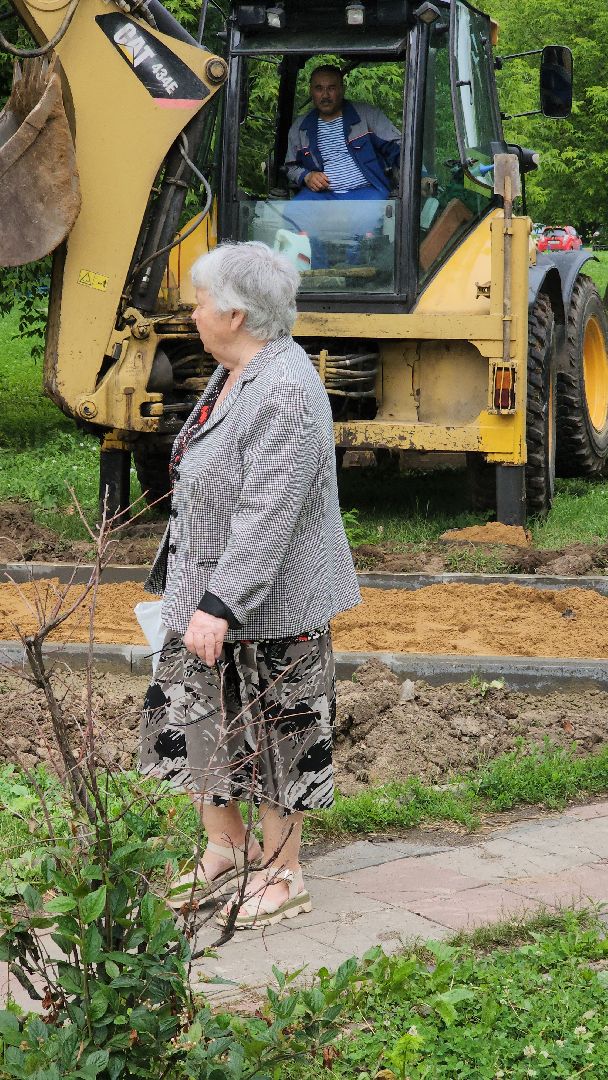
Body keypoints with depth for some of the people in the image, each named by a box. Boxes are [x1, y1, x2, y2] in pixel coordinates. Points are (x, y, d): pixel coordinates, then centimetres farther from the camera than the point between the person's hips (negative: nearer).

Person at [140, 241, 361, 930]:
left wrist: (221, 603, -28)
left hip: (268, 603, -10)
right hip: (210, 592, 10)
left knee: (271, 733, 3)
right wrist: (195, 594, 22)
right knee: (195, 717, 16)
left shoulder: (285, 390, -24)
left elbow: (268, 513, -27)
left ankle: (281, 878, 17)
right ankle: (225, 850, 32)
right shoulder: (233, 375, 9)